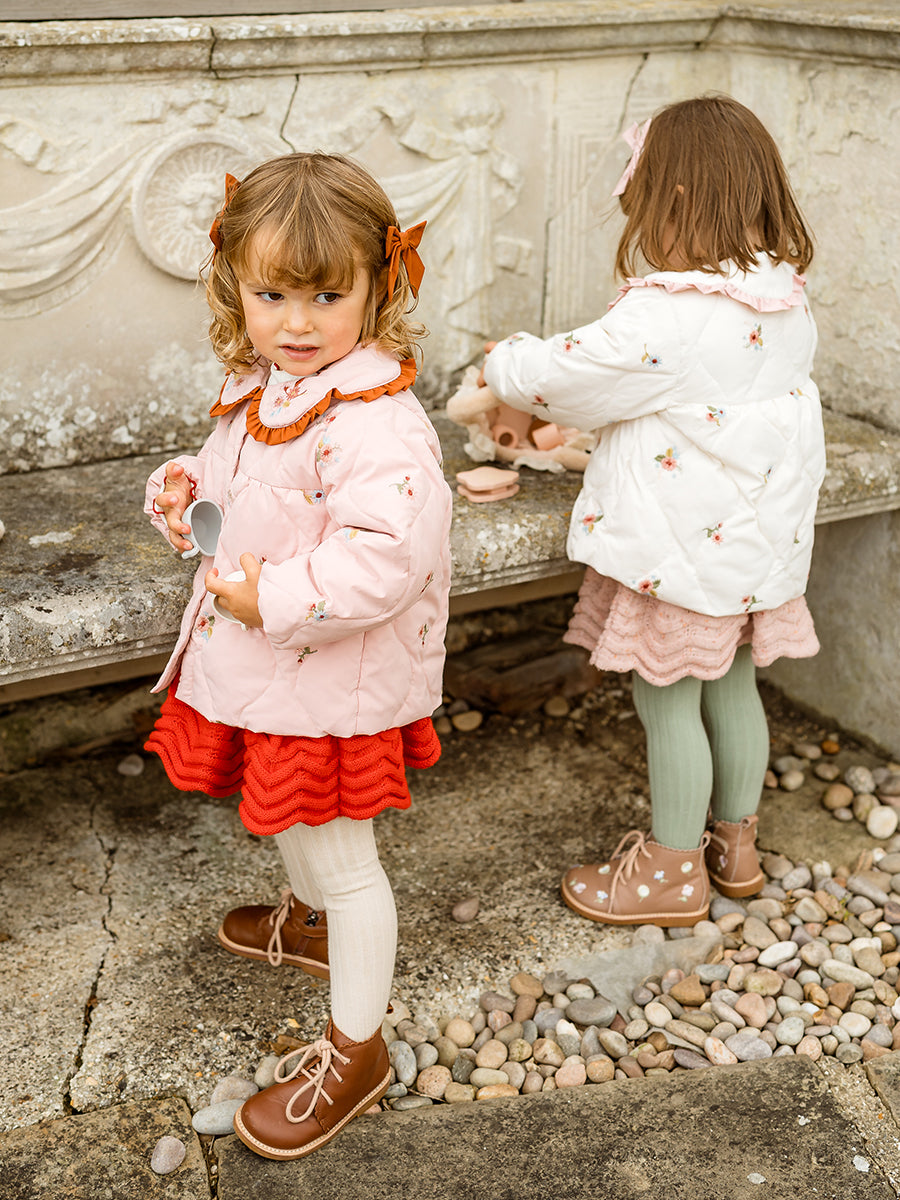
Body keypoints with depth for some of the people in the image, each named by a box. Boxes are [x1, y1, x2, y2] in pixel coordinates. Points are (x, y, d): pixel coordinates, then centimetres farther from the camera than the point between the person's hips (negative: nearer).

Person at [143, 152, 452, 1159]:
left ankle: (354, 1048, 22)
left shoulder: (372, 422, -28)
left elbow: (387, 554, -37)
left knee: (341, 855, 5)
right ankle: (310, 920, 60)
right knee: (285, 812, 31)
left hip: (332, 676, -9)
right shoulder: (259, 390, 2)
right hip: (256, 657, 9)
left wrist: (272, 598, -31)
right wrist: (186, 491, -1)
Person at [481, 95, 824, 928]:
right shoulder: (784, 305, 2)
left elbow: (560, 378, -16)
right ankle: (735, 842, 37)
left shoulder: (662, 320, -25)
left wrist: (502, 364, 7)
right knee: (732, 687, 20)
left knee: (667, 703, 6)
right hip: (759, 540, 8)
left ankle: (673, 870, 21)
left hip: (680, 552, -8)